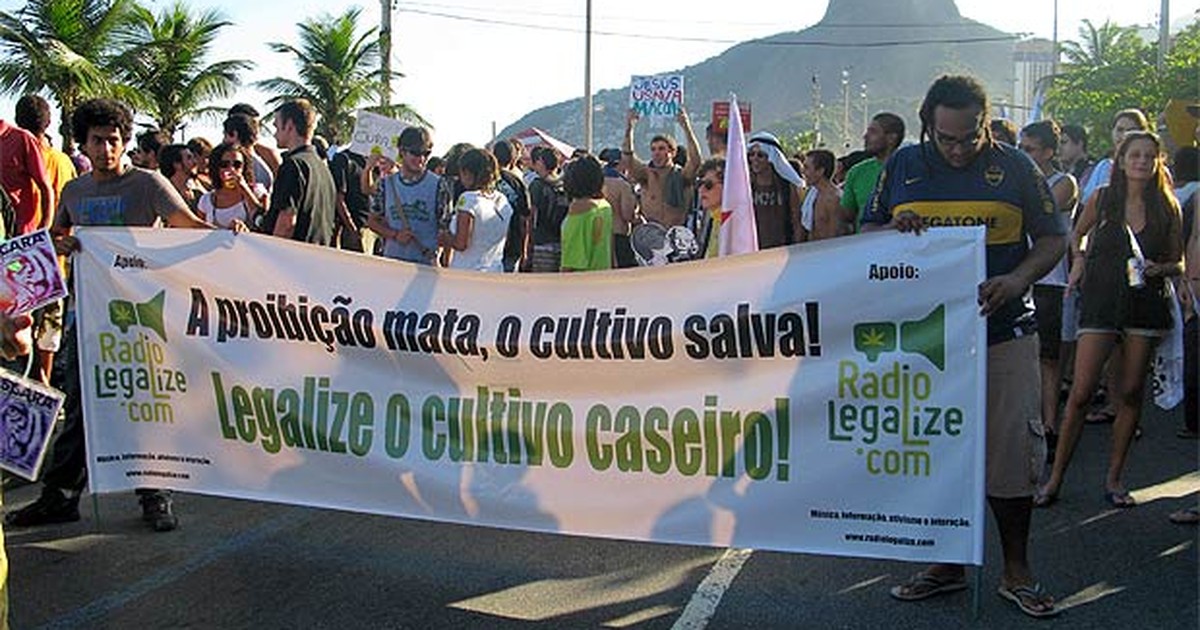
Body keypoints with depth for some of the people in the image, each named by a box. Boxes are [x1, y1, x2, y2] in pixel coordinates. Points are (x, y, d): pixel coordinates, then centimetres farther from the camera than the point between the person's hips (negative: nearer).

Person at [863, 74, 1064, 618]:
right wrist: (896, 229, -11)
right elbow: (867, 234, 12)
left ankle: (1016, 570, 18)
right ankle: (948, 563, 24)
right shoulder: (904, 166, 7)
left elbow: (1053, 238, 5)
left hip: (1003, 334, -2)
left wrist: (1016, 280, -14)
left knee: (1009, 453, 2)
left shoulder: (1013, 167, 3)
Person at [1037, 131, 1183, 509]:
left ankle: (1114, 479, 15)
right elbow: (1077, 234, 20)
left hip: (1145, 305, 2)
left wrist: (1159, 269, -10)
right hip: (1101, 301, -1)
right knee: (1081, 392, -6)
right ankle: (1056, 478, 1)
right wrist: (1078, 259, 2)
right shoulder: (1101, 199, 2)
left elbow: (1178, 263, 10)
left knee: (1131, 393, 4)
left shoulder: (1167, 208, 4)